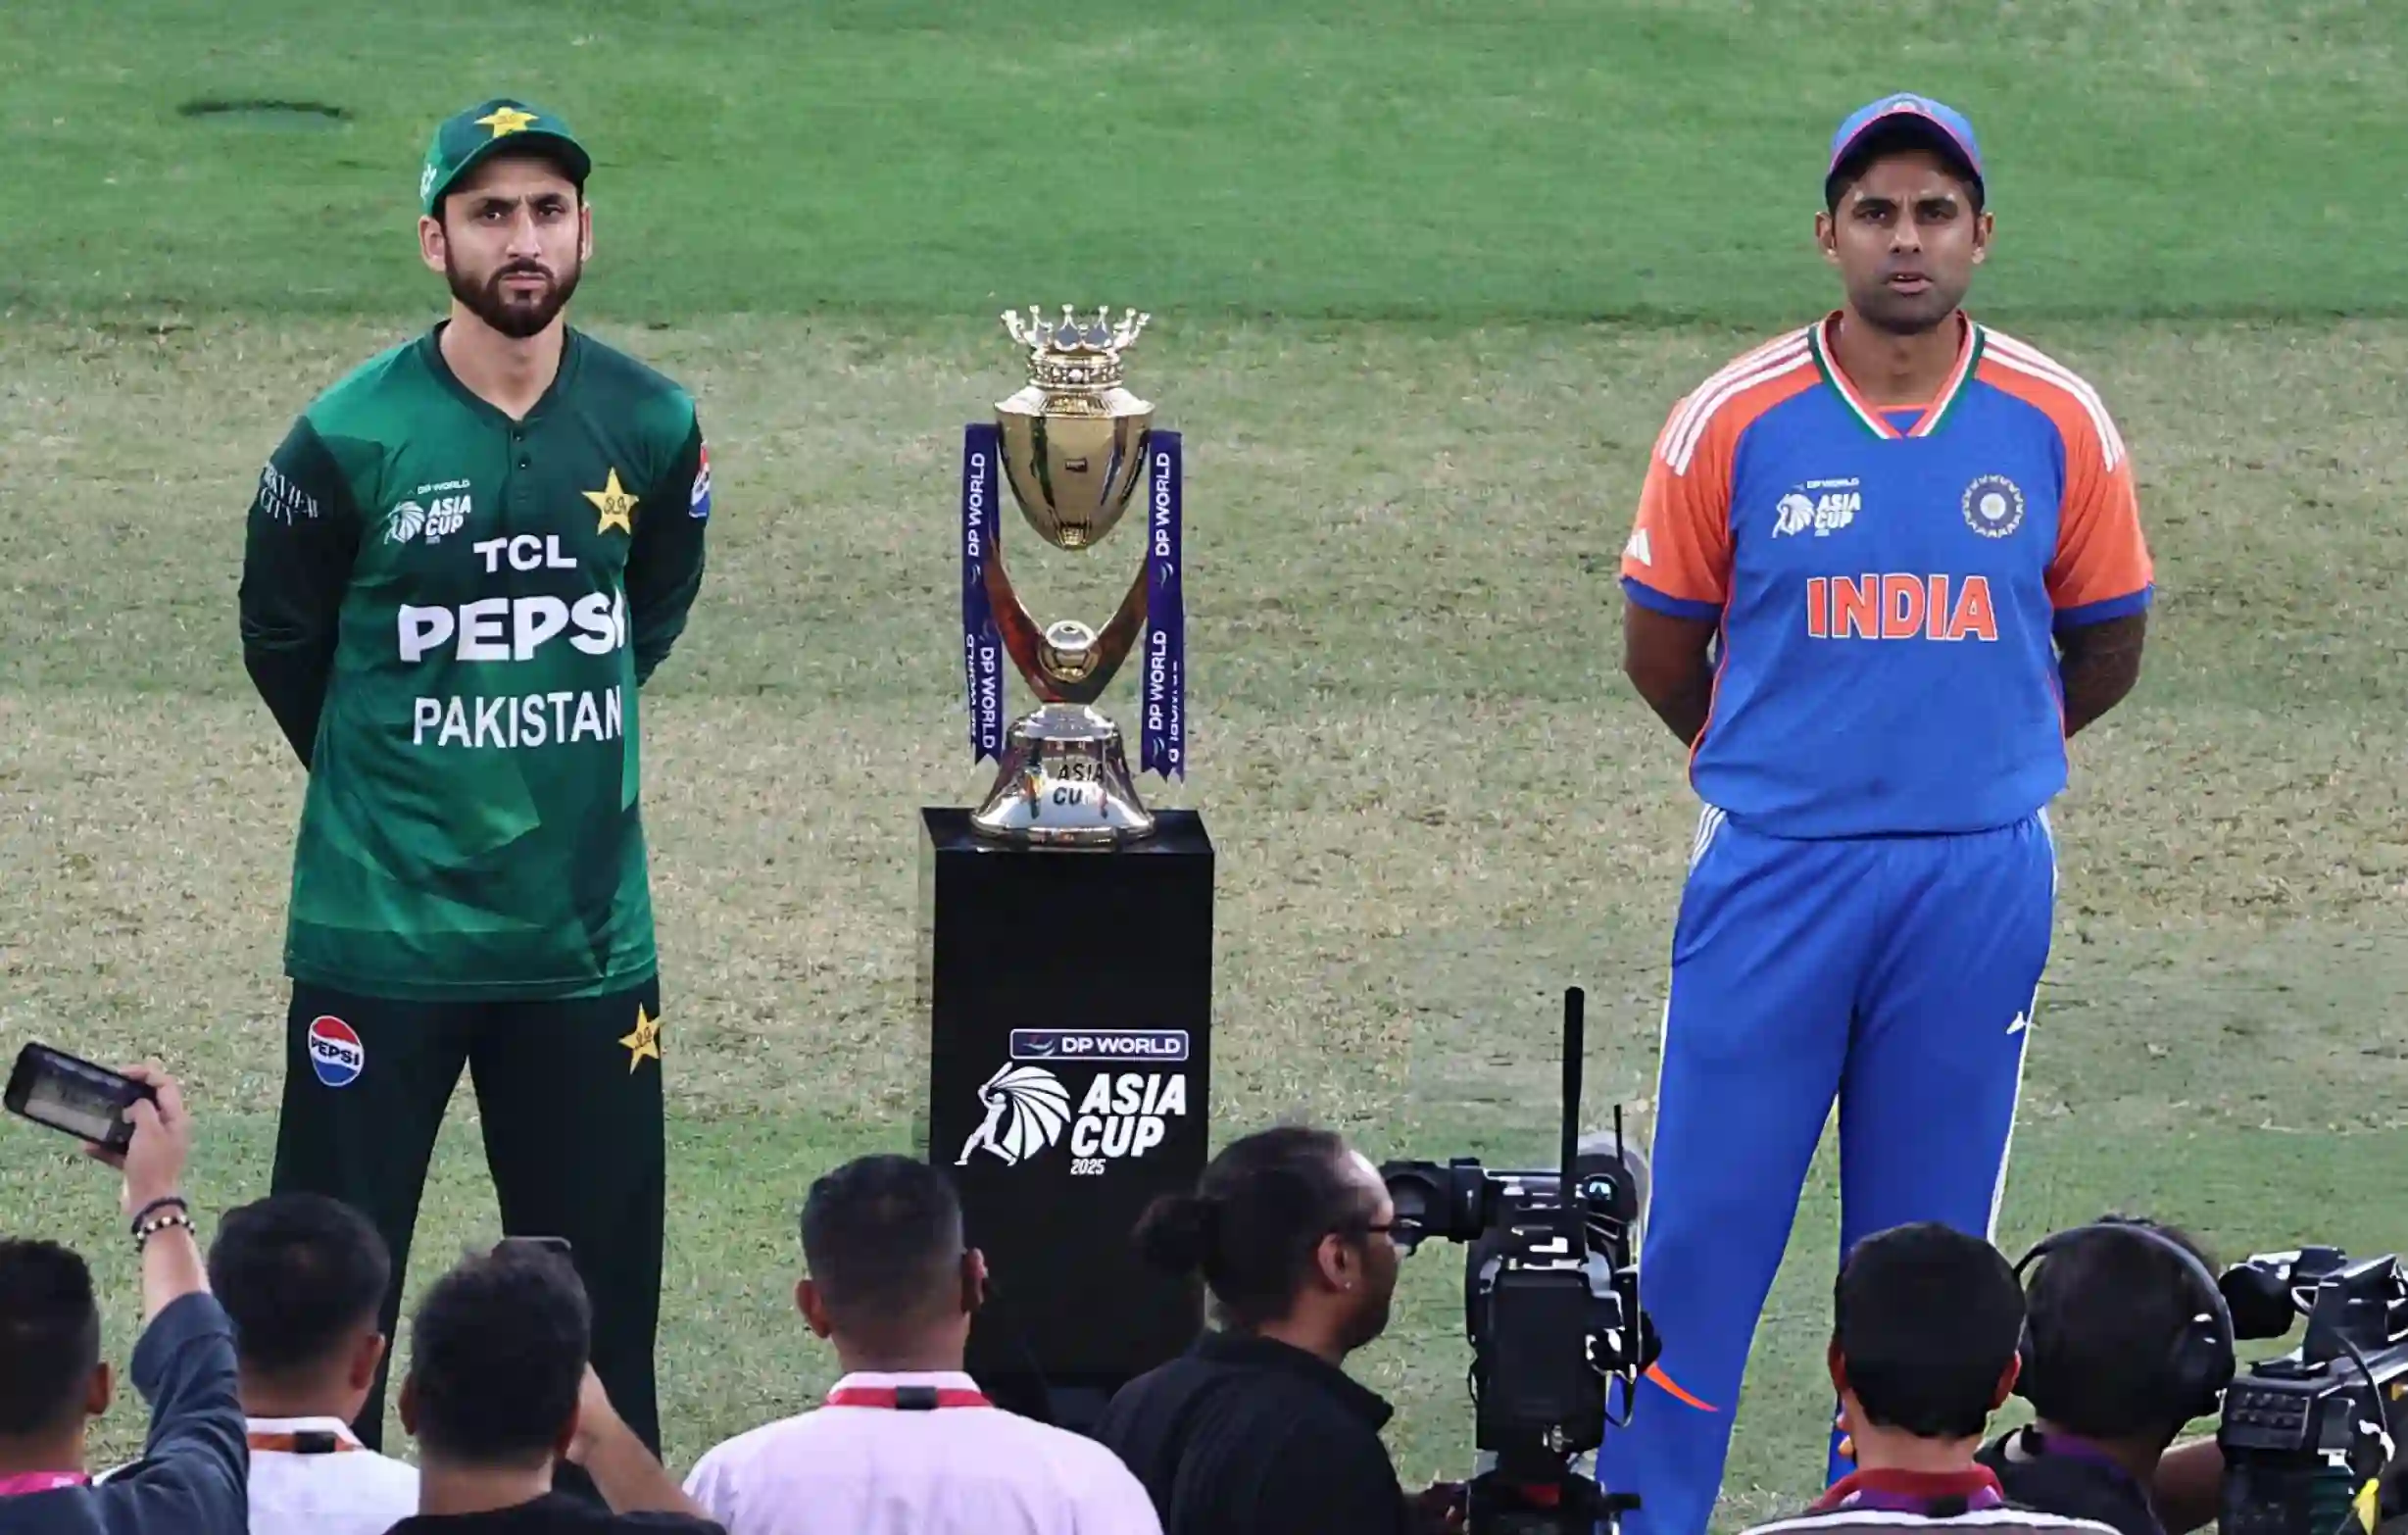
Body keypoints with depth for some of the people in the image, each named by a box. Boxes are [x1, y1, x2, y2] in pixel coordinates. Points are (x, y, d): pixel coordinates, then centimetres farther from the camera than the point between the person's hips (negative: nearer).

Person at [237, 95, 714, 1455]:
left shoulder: (652, 429, 0)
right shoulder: (353, 438, -10)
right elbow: (282, 640, 6)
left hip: (587, 929, 3)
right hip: (381, 927, -3)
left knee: (601, 1284, 9)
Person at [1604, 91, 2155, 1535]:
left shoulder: (2061, 427, -1)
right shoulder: (1734, 422, -5)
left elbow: (2104, 653, 11)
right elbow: (1661, 648, 7)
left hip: (1981, 881, 1)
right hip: (1773, 873, -1)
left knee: (1928, 1241, 9)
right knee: (1707, 1222, -1)